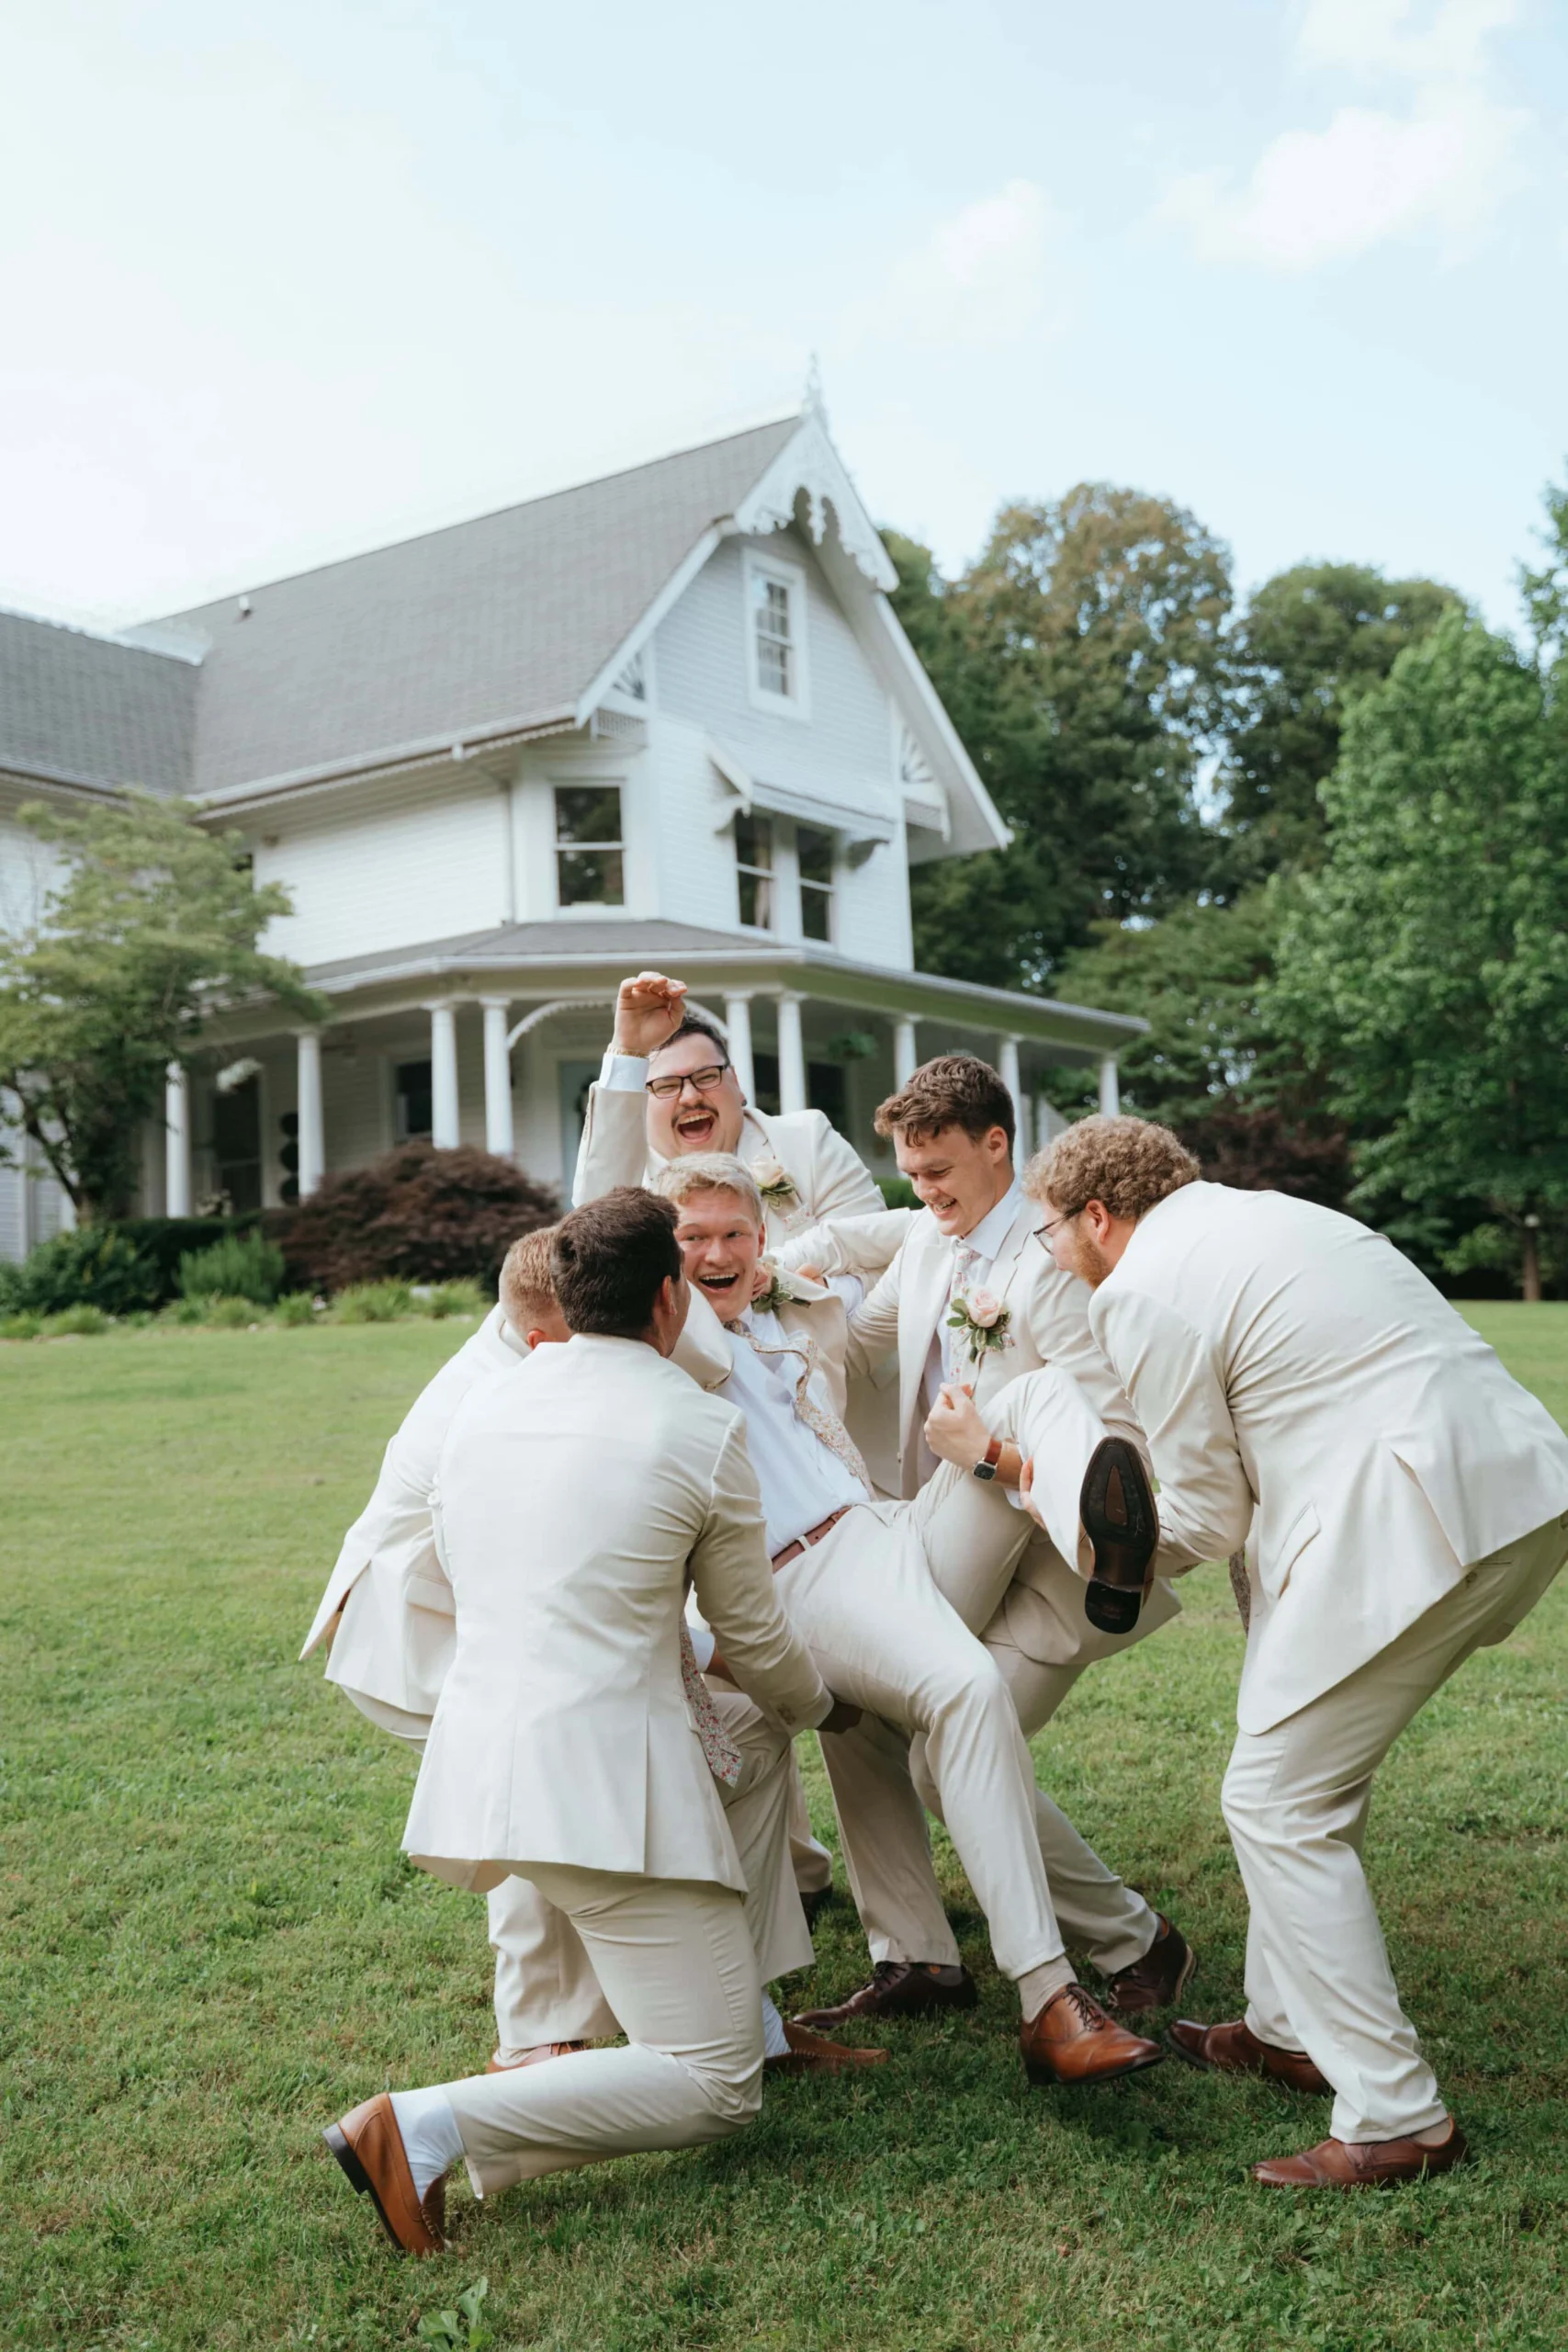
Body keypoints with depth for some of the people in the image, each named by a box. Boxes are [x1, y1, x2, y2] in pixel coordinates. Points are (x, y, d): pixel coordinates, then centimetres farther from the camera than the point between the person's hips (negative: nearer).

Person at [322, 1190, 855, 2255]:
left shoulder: (481, 1409, 10)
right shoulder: (704, 1428, -6)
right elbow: (757, 1644, 5)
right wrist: (821, 1703, 29)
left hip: (477, 1756, 8)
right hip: (606, 1778, -8)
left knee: (749, 1745, 32)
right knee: (715, 2088, -1)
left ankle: (744, 2002, 29)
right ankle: (429, 2127, -15)